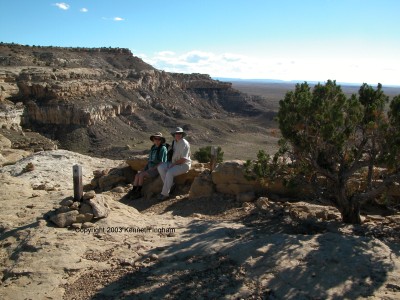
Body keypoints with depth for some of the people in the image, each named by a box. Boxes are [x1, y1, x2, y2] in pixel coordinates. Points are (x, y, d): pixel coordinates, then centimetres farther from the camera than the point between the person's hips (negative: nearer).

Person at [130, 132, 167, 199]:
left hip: (157, 169, -7)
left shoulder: (163, 148, -12)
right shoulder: (153, 147, 12)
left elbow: (161, 163, -16)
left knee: (141, 175, -22)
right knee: (137, 175, -11)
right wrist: (145, 168, 3)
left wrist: (152, 169, -18)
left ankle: (138, 192, -11)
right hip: (150, 168, 8)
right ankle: (133, 192, -12)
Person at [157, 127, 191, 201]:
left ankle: (165, 194, -19)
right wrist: (171, 163, 5)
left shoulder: (184, 144, -14)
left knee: (169, 172, -30)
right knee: (160, 167, -11)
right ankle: (170, 185, -7)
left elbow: (183, 159, -19)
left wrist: (174, 164, -16)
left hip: (183, 165, -8)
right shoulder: (174, 142, 10)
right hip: (174, 163, 8)